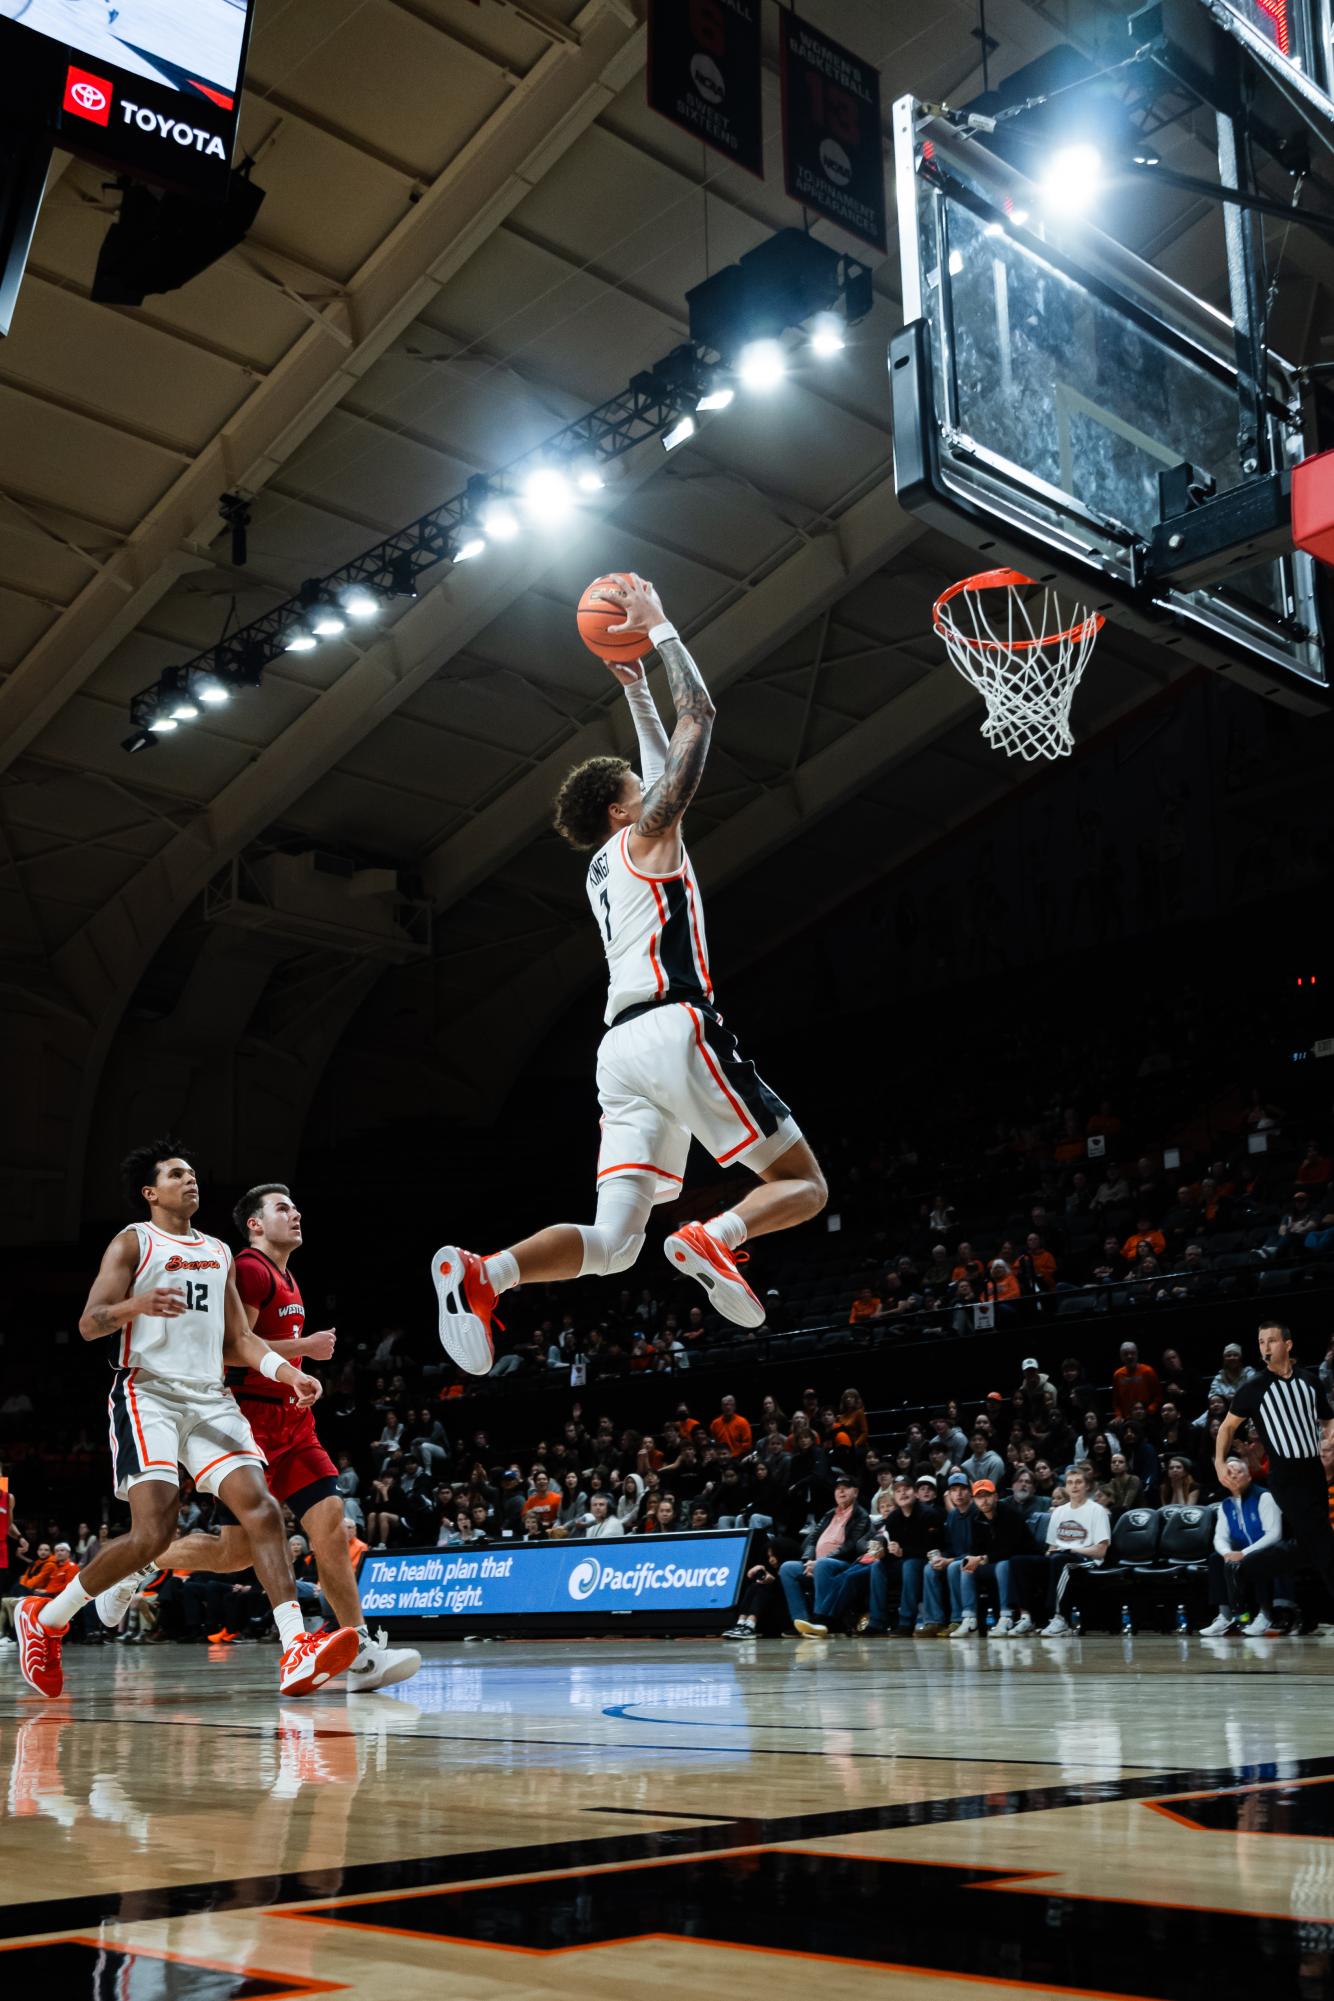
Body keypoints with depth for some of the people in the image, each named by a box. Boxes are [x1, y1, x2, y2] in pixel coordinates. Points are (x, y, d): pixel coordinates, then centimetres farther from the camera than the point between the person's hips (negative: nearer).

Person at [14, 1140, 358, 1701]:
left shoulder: (219, 1252, 22)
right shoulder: (133, 1242, 4)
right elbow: (89, 1323, -5)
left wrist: (288, 1372, 1)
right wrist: (137, 1304, -27)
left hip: (210, 1398, 5)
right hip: (147, 1392, -5)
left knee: (261, 1507, -14)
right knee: (153, 1532, -17)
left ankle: (297, 1654, -21)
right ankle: (44, 1618, 7)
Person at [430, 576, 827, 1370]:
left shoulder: (606, 866, 28)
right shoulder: (644, 836, 7)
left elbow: (663, 760, 42)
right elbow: (700, 715, 6)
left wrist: (634, 685, 46)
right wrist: (659, 628, 14)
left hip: (622, 1047, 8)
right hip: (677, 1030, -7)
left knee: (611, 1240, 1)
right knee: (804, 1184, 1)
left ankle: (484, 1271, -23)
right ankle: (713, 1237, -28)